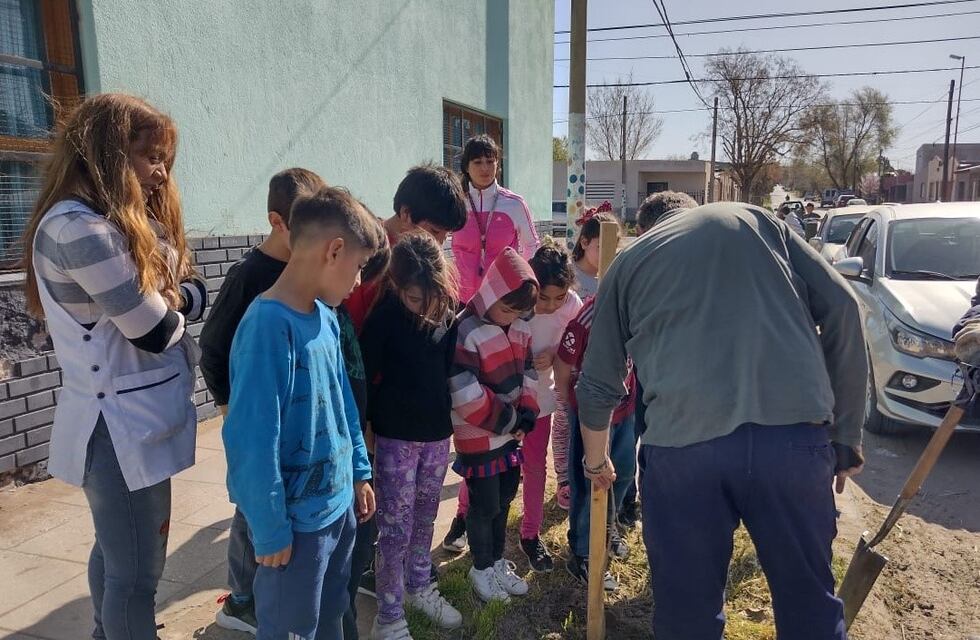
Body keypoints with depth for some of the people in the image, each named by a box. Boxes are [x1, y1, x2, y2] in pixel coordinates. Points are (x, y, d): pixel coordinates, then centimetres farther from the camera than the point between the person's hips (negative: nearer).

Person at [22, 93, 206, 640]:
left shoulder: (129, 222, 11)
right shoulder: (77, 227, -21)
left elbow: (195, 291, 7)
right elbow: (155, 330, -20)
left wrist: (168, 298, -13)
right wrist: (164, 307, 0)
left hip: (129, 418, 10)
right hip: (126, 425, -10)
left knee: (116, 553, 24)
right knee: (137, 573, 3)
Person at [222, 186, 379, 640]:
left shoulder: (325, 317, 0)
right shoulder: (268, 326, -25)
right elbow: (252, 440, -24)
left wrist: (359, 473, 13)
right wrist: (271, 530, -17)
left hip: (339, 505, 8)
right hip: (297, 520, -7)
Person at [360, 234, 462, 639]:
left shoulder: (449, 311, -4)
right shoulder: (385, 317, -17)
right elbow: (363, 375, -12)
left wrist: (452, 417, 10)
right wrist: (366, 427, -8)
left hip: (438, 433, 5)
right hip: (396, 437, -5)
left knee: (425, 518, 21)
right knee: (395, 529, 4)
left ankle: (419, 587, 41)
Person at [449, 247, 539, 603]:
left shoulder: (520, 327, 1)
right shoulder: (466, 331, -23)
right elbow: (465, 394, -26)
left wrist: (526, 415, -5)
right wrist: (508, 421, -16)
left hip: (510, 432, 7)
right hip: (478, 438, -7)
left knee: (504, 498, 18)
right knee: (485, 505, 7)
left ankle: (498, 562, 37)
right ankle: (482, 569, 29)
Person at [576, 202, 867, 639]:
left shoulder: (628, 263, 20)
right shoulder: (755, 219, 22)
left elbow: (596, 385, 21)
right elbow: (840, 305, 10)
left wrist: (595, 460, 38)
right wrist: (846, 434, 15)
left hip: (683, 441, 0)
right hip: (795, 430, 1)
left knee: (686, 605, 17)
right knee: (809, 596, 20)